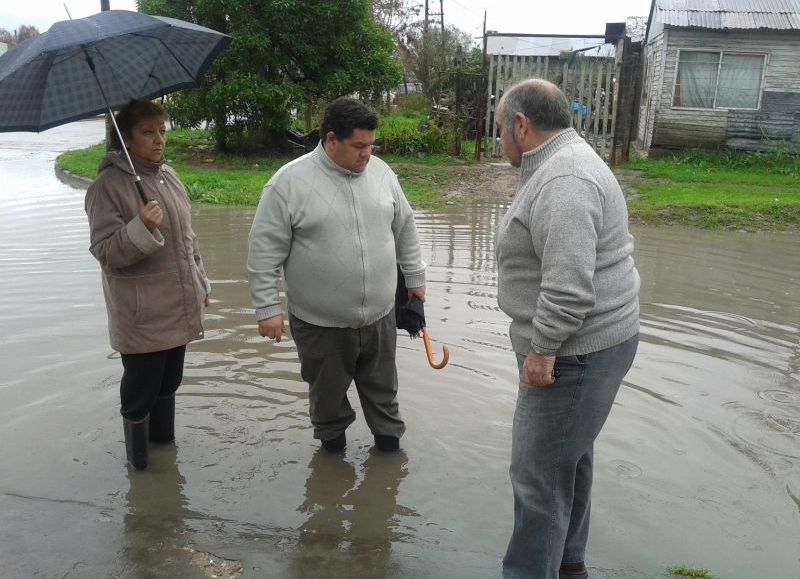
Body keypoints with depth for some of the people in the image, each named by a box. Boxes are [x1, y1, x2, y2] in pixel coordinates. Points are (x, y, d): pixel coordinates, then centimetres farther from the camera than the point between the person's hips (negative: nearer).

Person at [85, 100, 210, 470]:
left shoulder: (168, 176, 8)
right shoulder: (108, 185, -13)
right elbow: (105, 251, -16)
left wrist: (201, 283, 18)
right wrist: (141, 229, -33)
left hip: (178, 308, 7)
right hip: (141, 316, -6)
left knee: (169, 383, 20)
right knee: (140, 389, 6)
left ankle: (164, 440, 39)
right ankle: (139, 460, 26)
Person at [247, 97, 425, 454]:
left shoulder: (381, 172, 1)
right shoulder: (289, 182, -14)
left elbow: (405, 230, 12)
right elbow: (265, 252, -12)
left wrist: (415, 277, 16)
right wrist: (268, 308, -13)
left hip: (379, 316, 3)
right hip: (321, 323, -3)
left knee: (382, 387, 20)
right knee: (328, 391, 17)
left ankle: (389, 438, 41)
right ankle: (331, 439, 42)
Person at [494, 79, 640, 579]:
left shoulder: (563, 180, -22)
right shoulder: (565, 164, 13)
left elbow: (569, 284, -29)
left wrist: (542, 348, -20)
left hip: (576, 351, -11)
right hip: (583, 344, 11)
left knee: (539, 475, -2)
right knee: (569, 457, 22)